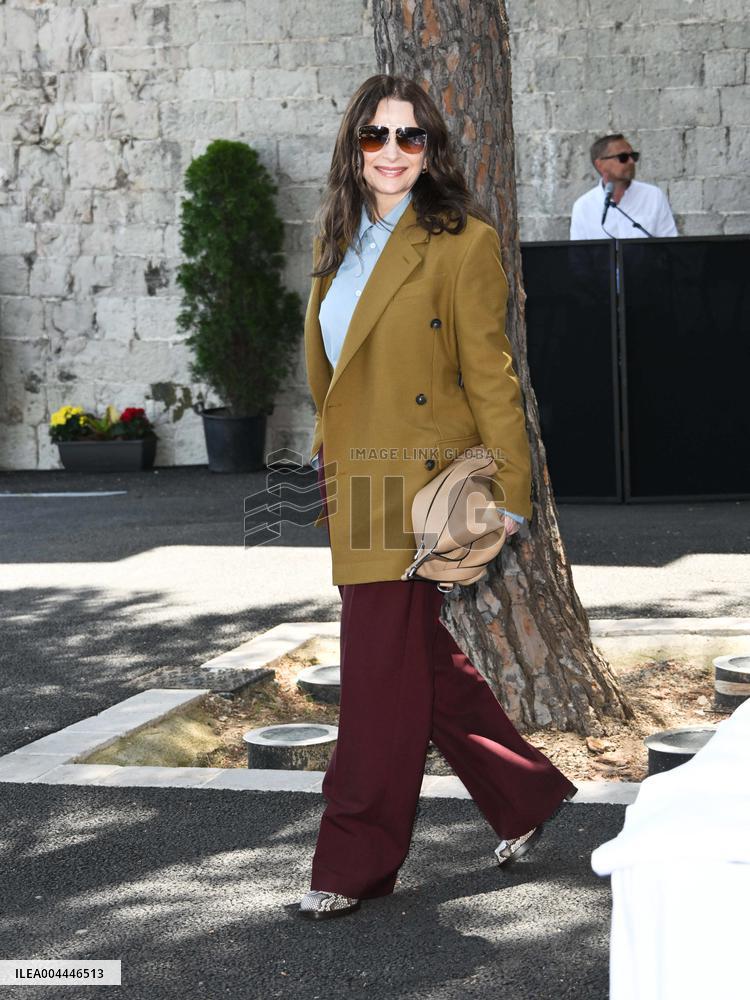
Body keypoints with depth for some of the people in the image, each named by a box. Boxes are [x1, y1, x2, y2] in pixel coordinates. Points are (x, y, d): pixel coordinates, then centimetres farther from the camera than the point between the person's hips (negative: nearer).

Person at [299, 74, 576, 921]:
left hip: (417, 482, -8)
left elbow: (489, 373, -10)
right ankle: (526, 793, 33)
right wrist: (325, 457, 18)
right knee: (423, 661, 15)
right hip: (353, 484, 8)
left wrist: (506, 491, -12)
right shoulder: (340, 243, 13)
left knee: (382, 670, -3)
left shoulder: (461, 242, -8)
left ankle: (356, 864, 9)